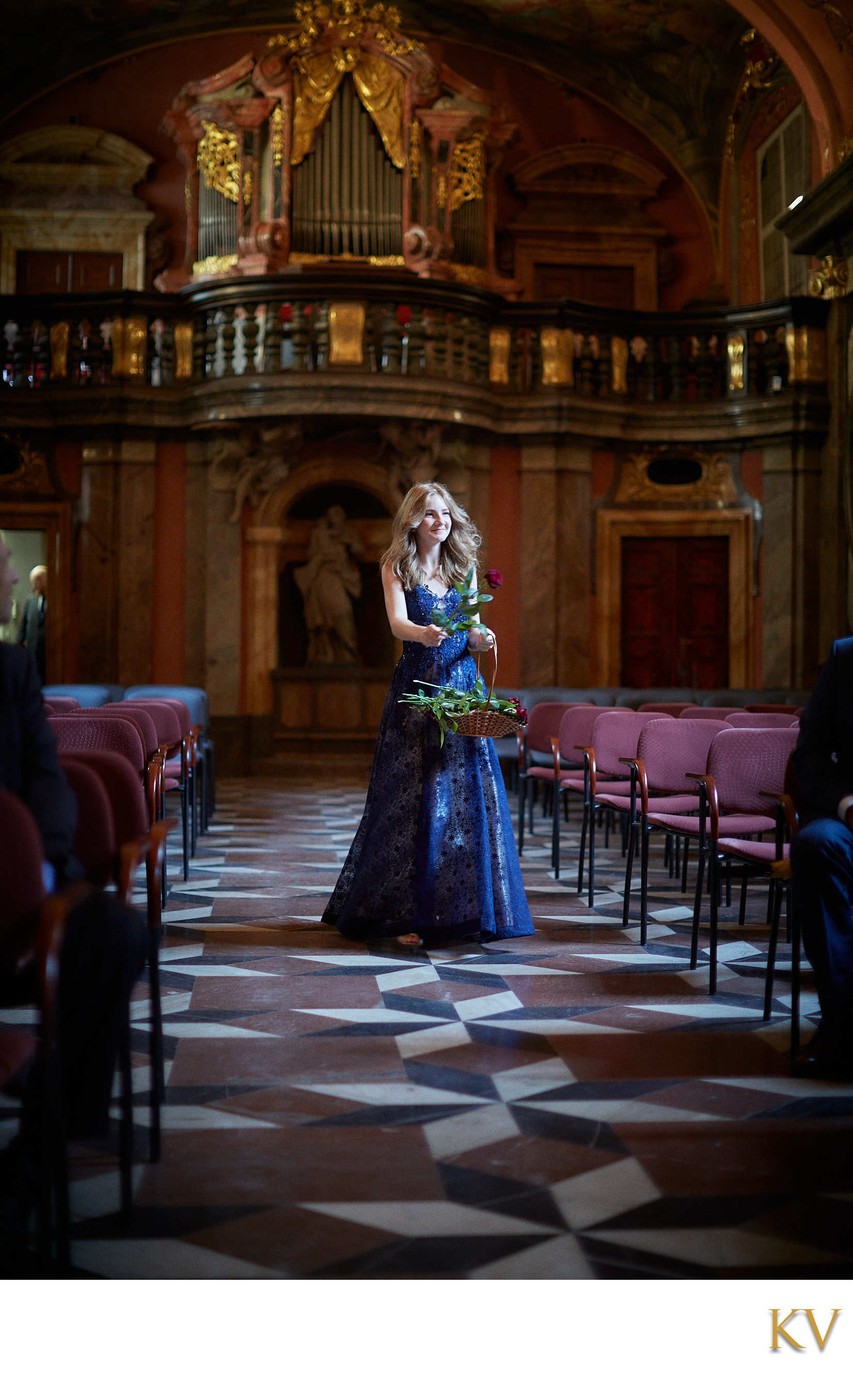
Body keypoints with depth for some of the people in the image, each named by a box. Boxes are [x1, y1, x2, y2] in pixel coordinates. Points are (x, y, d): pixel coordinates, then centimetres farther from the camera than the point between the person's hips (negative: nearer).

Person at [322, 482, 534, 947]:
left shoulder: (463, 566, 14)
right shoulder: (396, 567, 2)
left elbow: (473, 633, 11)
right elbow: (397, 622, -15)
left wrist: (480, 640, -12)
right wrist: (422, 633, -37)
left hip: (463, 687, 4)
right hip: (416, 690, -4)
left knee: (468, 794, 0)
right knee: (413, 797, -6)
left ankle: (466, 908, 10)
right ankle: (407, 913, 1)